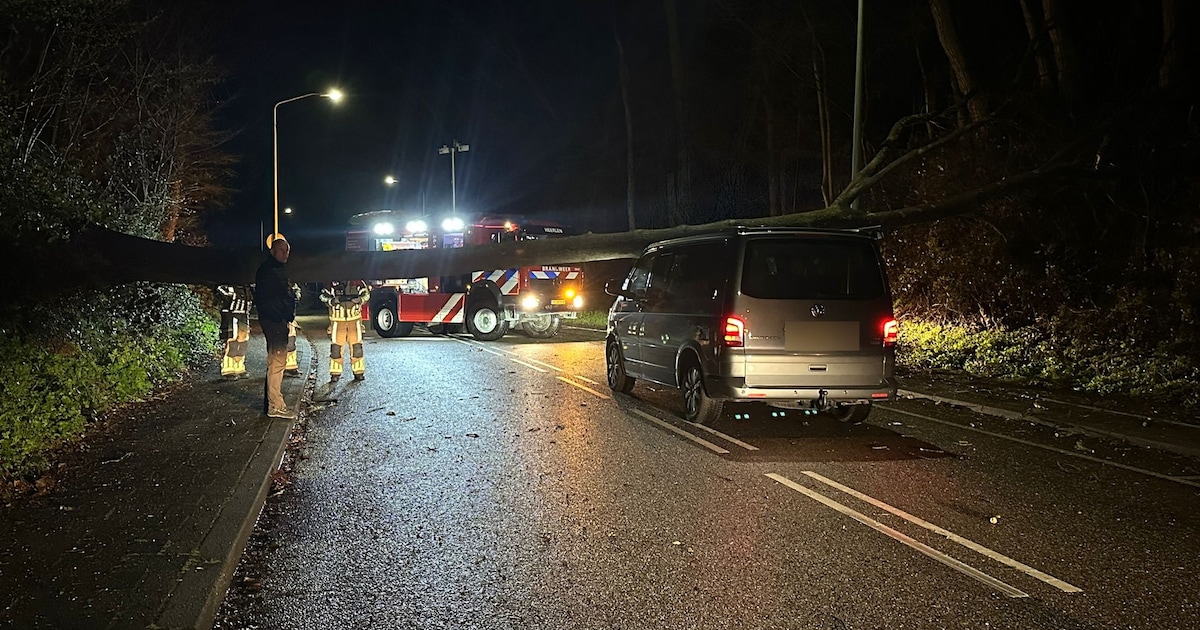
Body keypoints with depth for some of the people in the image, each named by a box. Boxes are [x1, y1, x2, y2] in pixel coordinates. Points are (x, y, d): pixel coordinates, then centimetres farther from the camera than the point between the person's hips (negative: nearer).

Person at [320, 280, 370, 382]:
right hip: (338, 319, -1)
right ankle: (335, 374, 6)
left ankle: (358, 372, 16)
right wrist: (331, 301, -18)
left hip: (354, 319, 1)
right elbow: (323, 296, 2)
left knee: (356, 346, 6)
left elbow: (366, 294, 10)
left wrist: (360, 300, -12)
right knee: (336, 346, -2)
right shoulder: (332, 284, -5)